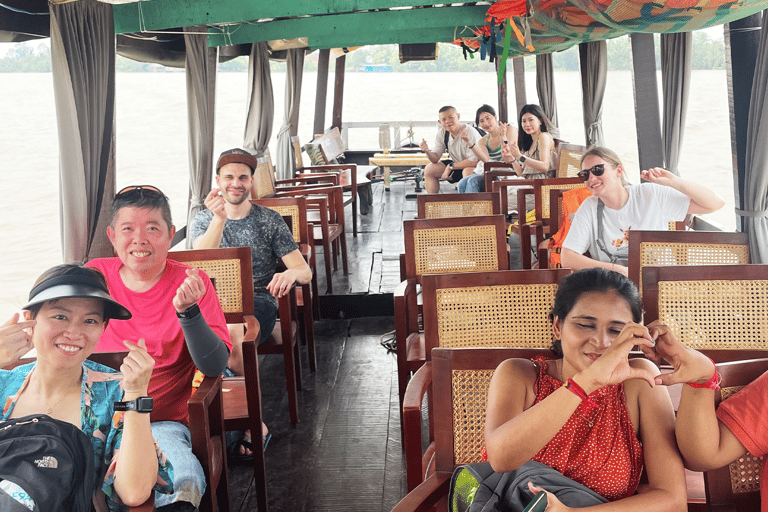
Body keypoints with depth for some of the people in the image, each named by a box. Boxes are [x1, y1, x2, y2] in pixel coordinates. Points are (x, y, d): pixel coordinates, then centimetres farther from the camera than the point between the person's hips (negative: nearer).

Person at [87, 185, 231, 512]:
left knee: (182, 482, -33)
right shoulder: (94, 276, 5)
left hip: (162, 423, -2)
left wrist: (187, 311, -26)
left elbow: (216, 366, -10)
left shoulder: (190, 284, -2)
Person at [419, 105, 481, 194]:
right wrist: (427, 151, -23)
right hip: (457, 165, 7)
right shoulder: (441, 133, -5)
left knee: (468, 171, -40)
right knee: (429, 170, -3)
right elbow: (435, 159, 0)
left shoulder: (469, 132, -26)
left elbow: (473, 161, -30)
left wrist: (450, 166, -24)